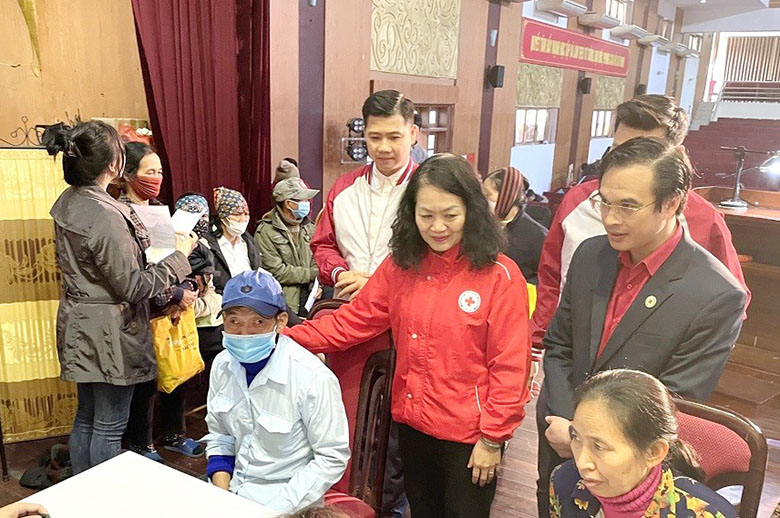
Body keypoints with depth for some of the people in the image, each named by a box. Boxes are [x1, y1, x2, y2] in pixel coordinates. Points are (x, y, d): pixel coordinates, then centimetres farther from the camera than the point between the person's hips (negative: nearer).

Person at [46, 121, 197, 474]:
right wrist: (180, 256, -12)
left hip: (79, 324, 9)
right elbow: (133, 287, -21)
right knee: (110, 425, 5)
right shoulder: (106, 216, -25)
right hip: (110, 332, -9)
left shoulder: (67, 203, 4)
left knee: (86, 417, 20)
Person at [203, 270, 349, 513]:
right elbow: (219, 436, 10)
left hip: (286, 504, -4)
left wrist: (277, 508, -16)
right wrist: (221, 496, -3)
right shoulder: (223, 365, -3)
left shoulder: (314, 378, -22)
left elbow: (332, 457, -14)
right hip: (233, 492, 4)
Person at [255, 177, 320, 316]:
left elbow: (317, 262, 10)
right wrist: (312, 274, -7)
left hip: (310, 299, 5)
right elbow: (276, 271, -11)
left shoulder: (309, 228, 15)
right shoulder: (266, 232, -5)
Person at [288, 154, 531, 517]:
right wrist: (288, 339, -13)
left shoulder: (500, 276, -16)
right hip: (412, 423, 5)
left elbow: (510, 366, -14)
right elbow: (353, 321, -3)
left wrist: (493, 437, -12)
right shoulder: (400, 267, -3)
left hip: (468, 434, -4)